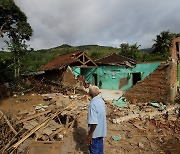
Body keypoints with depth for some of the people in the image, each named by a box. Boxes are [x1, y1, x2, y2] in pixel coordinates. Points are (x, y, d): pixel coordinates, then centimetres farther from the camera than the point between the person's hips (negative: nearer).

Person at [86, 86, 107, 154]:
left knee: (94, 148, 15)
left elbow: (94, 123, -30)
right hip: (101, 129, 7)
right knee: (100, 145, 26)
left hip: (95, 131, -7)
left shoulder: (93, 104, -31)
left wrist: (90, 134, -20)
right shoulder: (101, 100, -5)